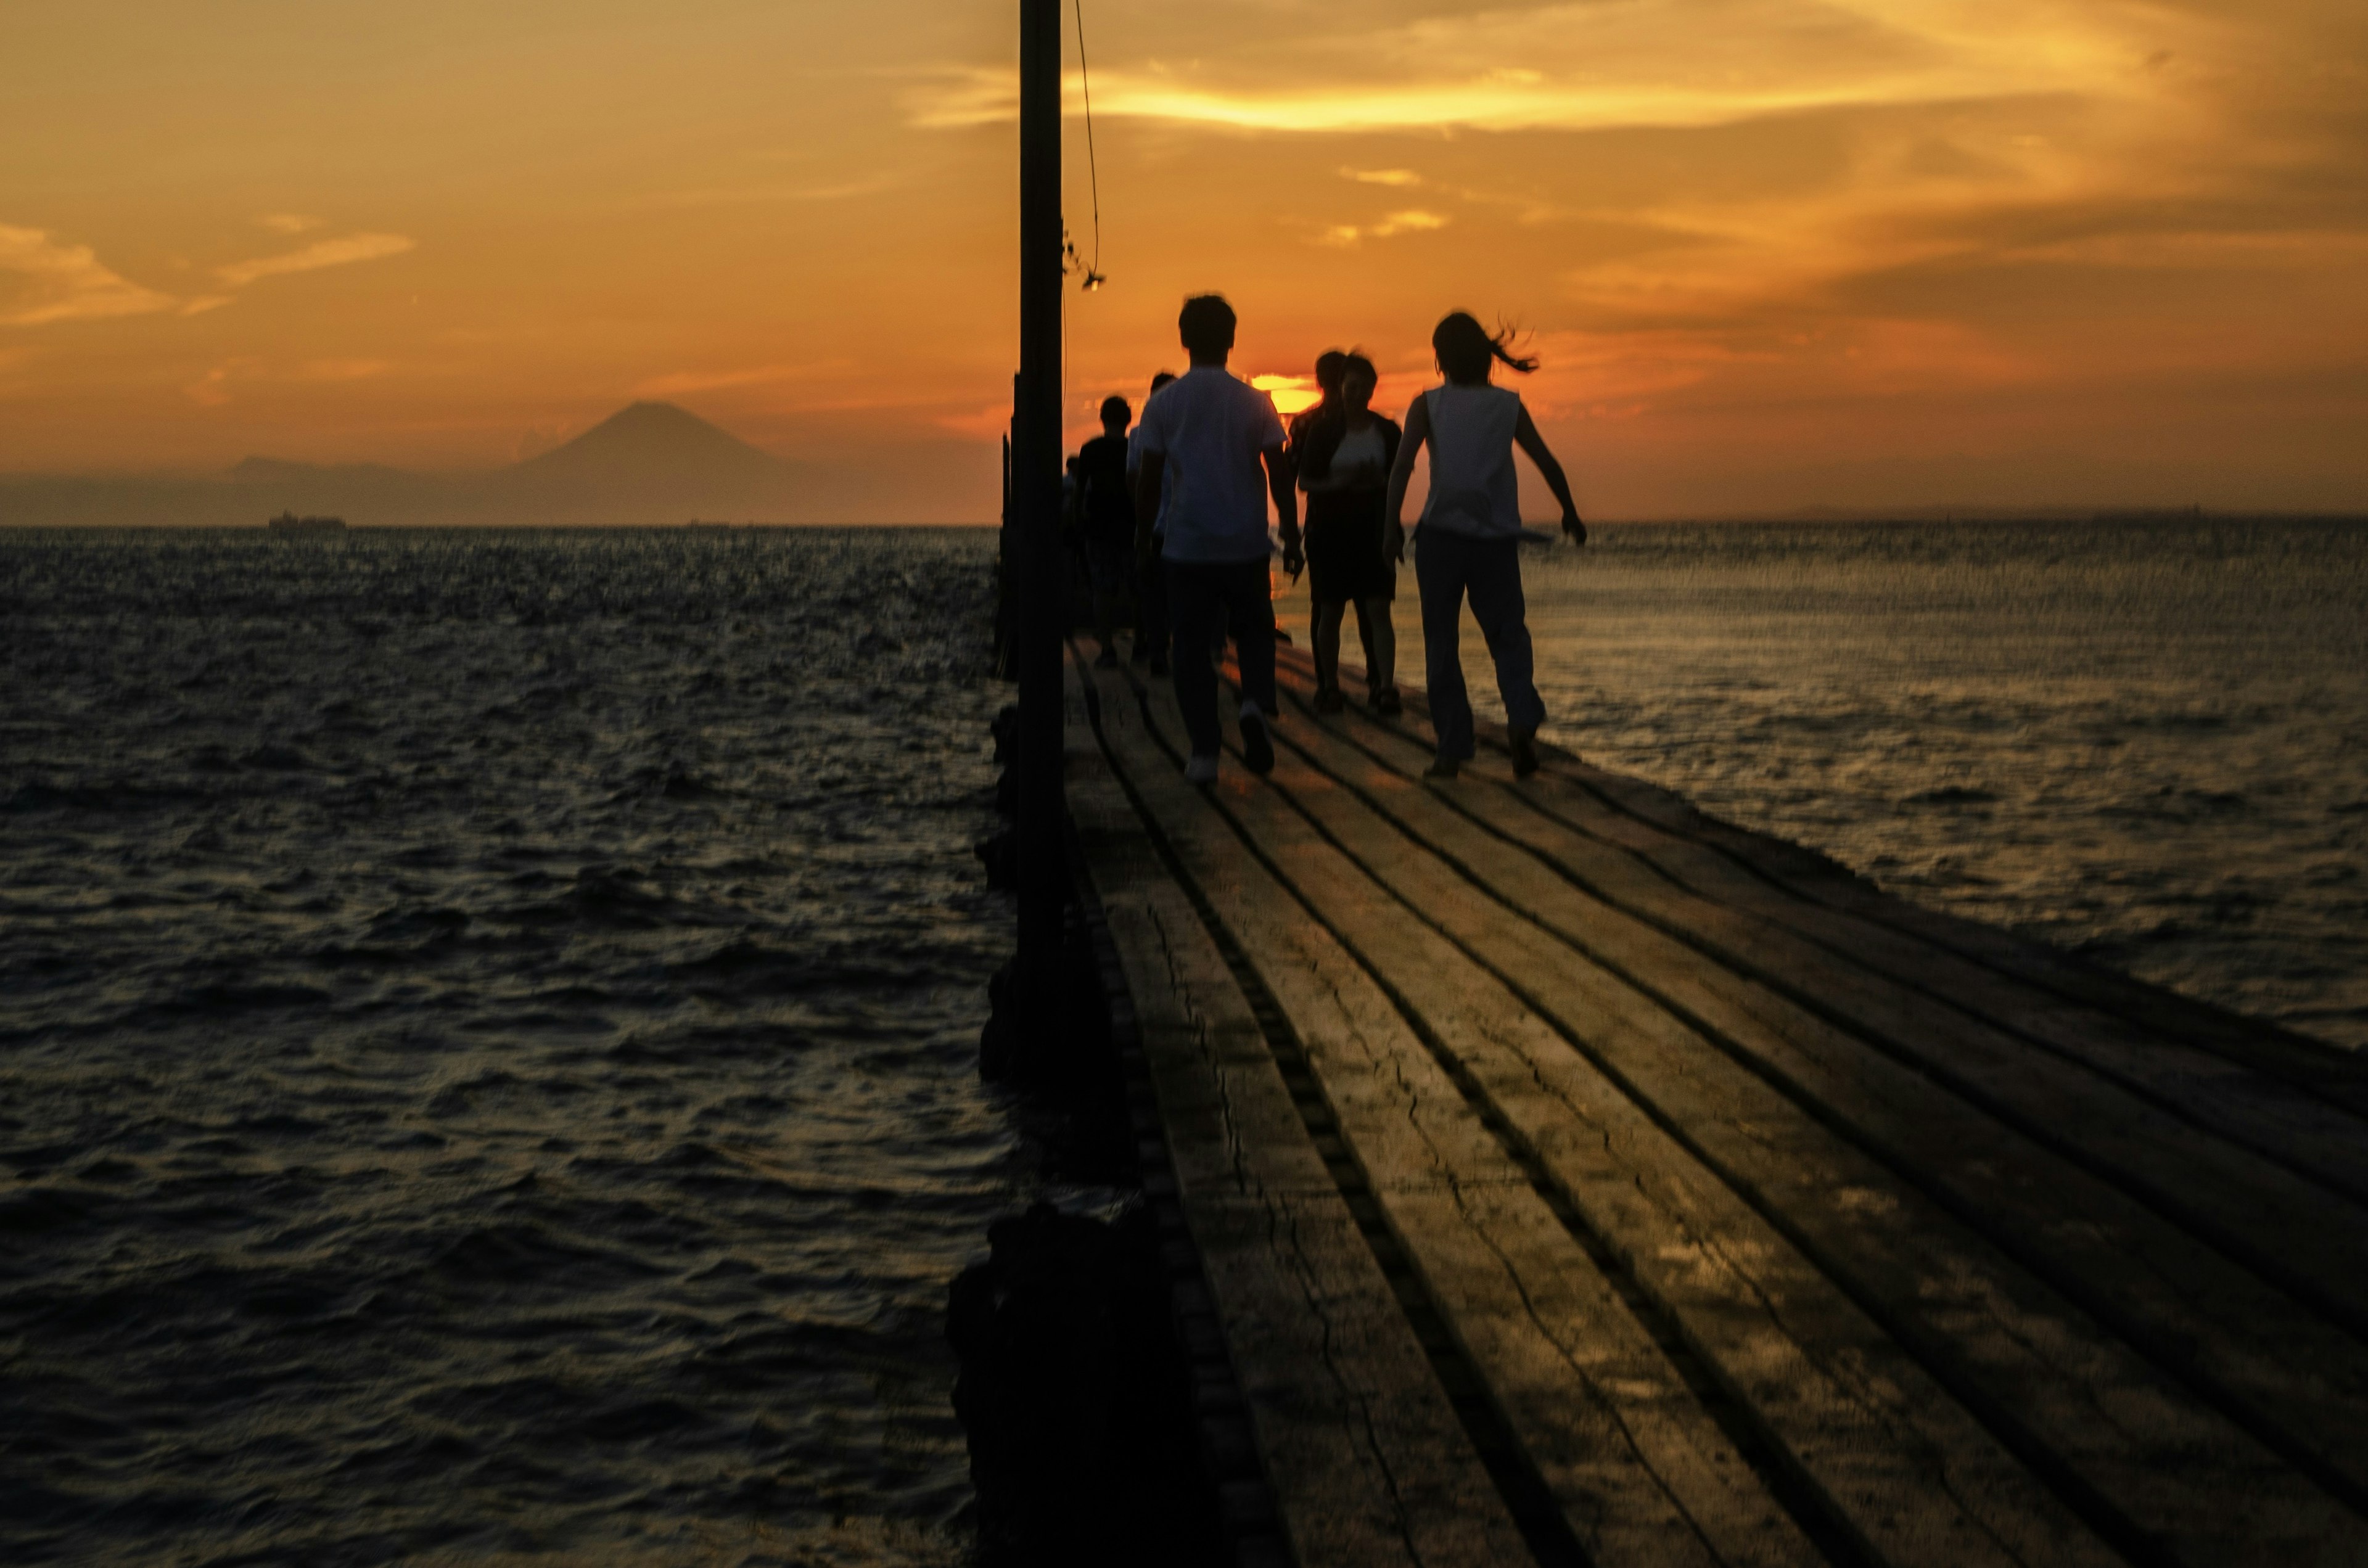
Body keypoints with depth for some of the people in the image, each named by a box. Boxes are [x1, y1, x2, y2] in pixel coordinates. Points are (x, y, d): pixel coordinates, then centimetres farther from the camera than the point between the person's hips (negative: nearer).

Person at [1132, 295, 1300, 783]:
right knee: (1254, 632, 16)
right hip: (1245, 546, 0)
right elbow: (1279, 475, -3)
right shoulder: (1254, 402, -3)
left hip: (1185, 546, 0)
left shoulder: (1163, 404, -2)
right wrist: (1292, 537, 6)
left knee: (1191, 647, 7)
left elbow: (1148, 480, -1)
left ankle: (1204, 752, 2)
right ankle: (1257, 704, -12)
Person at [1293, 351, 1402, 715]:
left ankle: (1384, 686, -8)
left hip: (1373, 527, 1)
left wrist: (1377, 480, -14)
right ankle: (1329, 687, 14)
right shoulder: (1321, 429, -2)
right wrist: (1341, 483, -19)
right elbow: (1305, 481, -3)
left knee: (1377, 610, -7)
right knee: (1330, 612, 4)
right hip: (1329, 530, -1)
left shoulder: (1386, 431, 4)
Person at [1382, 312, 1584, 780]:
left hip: (1441, 535, -1)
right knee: (1507, 635, 10)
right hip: (1497, 538, 1)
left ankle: (1453, 749, 4)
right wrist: (1571, 514, 22)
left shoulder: (1428, 404, 2)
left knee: (1442, 644, 7)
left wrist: (1392, 523, -9)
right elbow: (1548, 464, 9)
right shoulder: (1508, 405, 6)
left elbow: (1402, 465, -11)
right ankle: (1523, 718, -16)